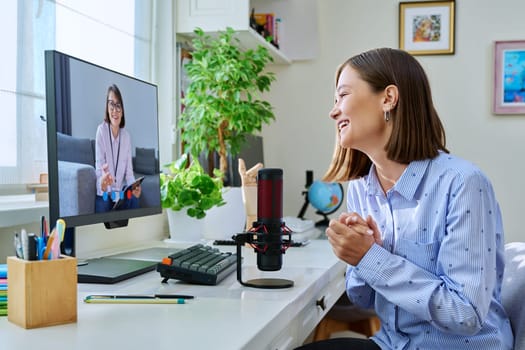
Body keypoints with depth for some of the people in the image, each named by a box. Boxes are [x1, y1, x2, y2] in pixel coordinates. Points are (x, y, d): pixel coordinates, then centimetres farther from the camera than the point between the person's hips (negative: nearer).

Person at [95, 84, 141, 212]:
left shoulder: (126, 136, 3)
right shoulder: (101, 131, -11)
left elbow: (129, 171, 3)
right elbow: (99, 169, -15)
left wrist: (134, 187, -20)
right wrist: (102, 183, -39)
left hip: (122, 193, 4)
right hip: (104, 194, -4)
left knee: (134, 200, -26)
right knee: (102, 207, -35)